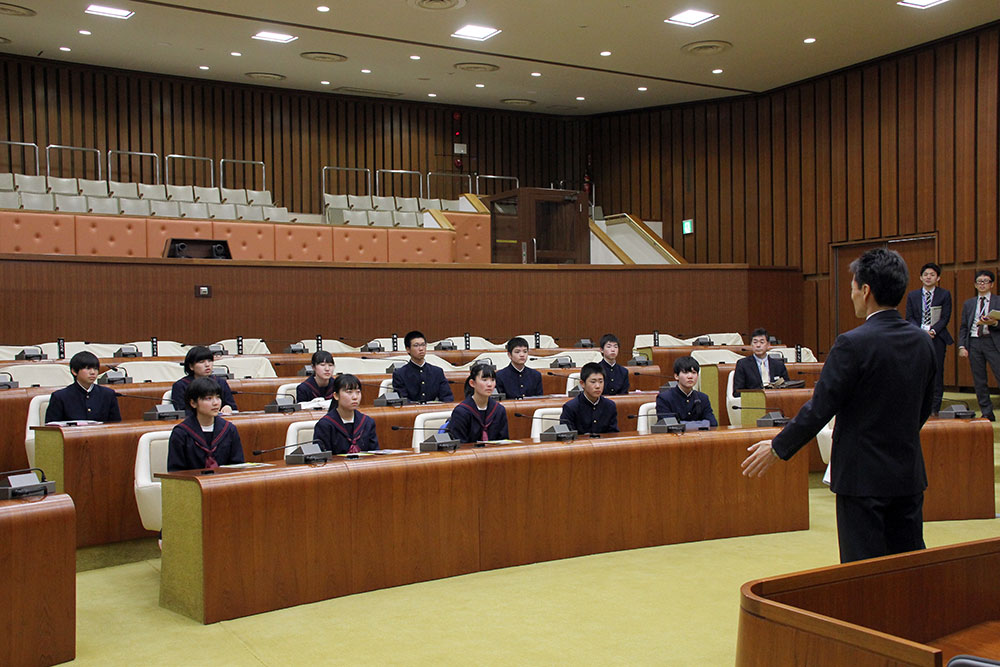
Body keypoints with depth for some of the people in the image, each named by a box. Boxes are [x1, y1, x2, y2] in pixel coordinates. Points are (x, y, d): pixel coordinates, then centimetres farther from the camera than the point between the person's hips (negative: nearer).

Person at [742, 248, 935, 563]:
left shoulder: (853, 344, -18)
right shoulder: (923, 342, 3)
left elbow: (820, 408, -15)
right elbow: (924, 409, 13)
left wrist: (777, 448, -4)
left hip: (863, 476, -6)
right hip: (909, 475, 7)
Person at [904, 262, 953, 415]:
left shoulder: (945, 294, 5)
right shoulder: (912, 295, 11)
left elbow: (945, 318, 0)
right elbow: (909, 318, 5)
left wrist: (933, 331, -15)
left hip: (937, 338, -1)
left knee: (937, 373, -2)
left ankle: (934, 409, 3)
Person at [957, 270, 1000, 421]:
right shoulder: (968, 304, 15)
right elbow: (963, 327, 13)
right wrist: (962, 346, 2)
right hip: (974, 342, 3)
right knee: (979, 381, 3)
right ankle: (987, 414, 10)